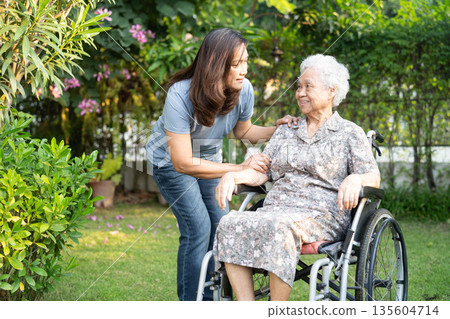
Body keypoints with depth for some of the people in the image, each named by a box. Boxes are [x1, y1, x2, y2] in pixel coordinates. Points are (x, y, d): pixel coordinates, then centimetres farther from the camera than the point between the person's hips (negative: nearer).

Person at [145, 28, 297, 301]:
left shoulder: (243, 90, -21)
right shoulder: (181, 95, -36)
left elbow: (243, 130, 2)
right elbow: (183, 163, -36)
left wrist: (276, 130, -16)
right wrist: (240, 168, -40)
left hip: (208, 157, 5)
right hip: (170, 160, -5)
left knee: (221, 224, -1)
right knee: (198, 227, -14)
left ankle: (211, 298, 13)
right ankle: (190, 301, -1)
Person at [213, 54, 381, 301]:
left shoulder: (350, 133, 12)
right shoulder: (285, 132, 25)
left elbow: (373, 178, 1)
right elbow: (261, 172, 16)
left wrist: (355, 179, -23)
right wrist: (233, 176, -5)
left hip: (322, 214, -5)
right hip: (275, 210, 5)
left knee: (278, 227, -38)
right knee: (231, 224, -26)